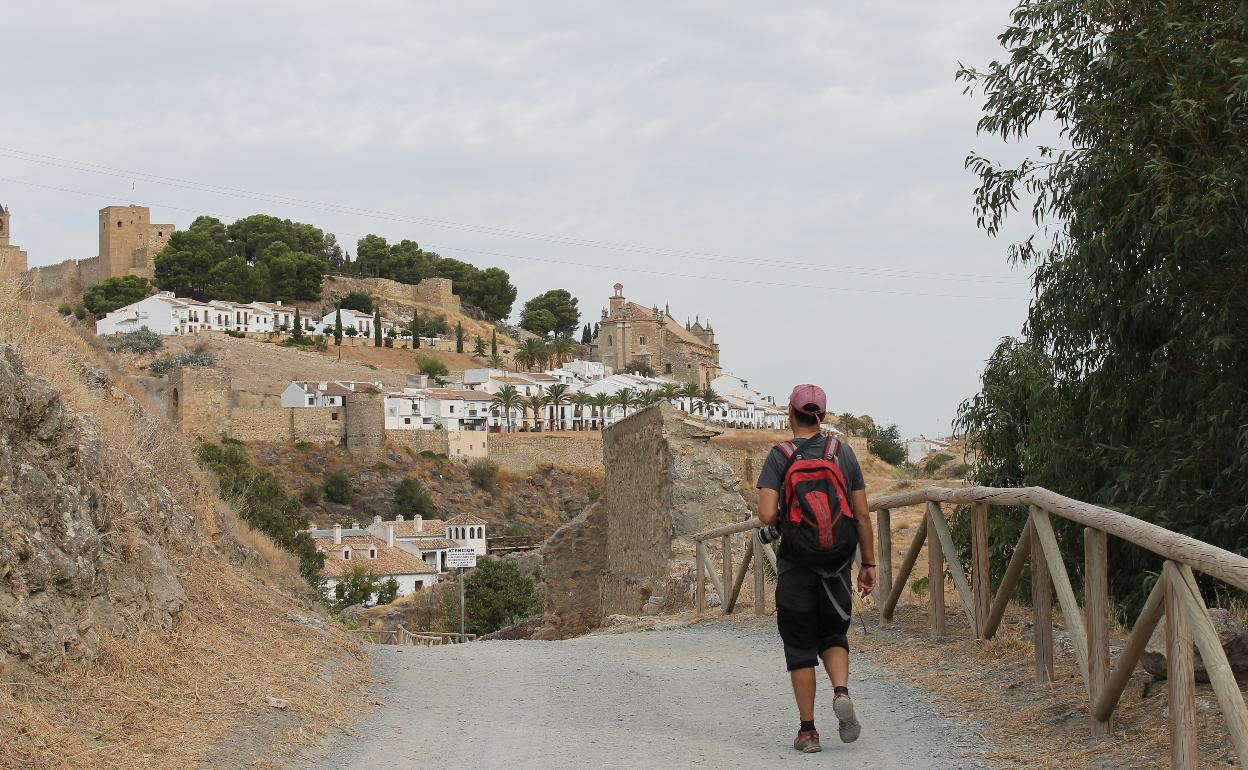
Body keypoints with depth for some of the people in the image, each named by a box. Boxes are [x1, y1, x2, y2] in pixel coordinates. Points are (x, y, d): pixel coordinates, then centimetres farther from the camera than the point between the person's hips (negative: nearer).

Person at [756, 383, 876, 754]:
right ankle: (841, 692, -9)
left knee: (800, 647, 7)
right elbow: (862, 515, 1)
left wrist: (770, 528, 7)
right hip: (837, 565, 2)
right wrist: (869, 564, 8)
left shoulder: (780, 457, -6)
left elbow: (767, 516, -16)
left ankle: (807, 730, 5)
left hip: (796, 565, -2)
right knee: (833, 635, 18)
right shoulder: (843, 452, 2)